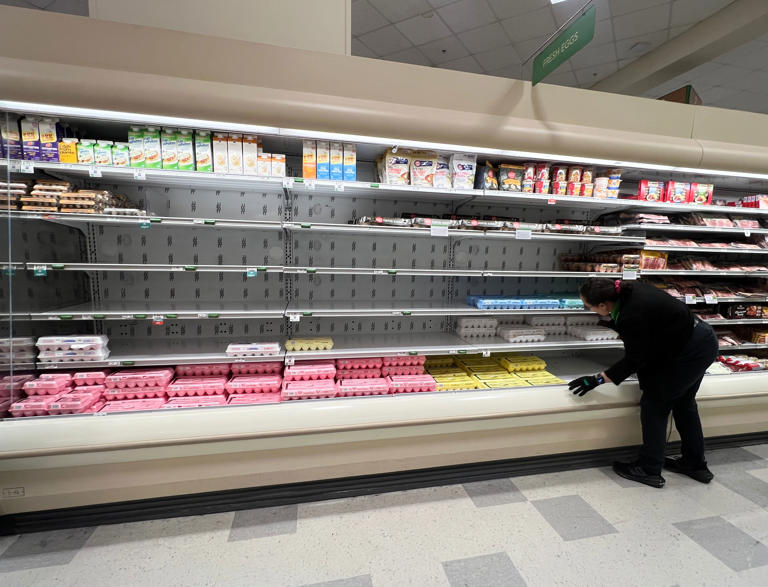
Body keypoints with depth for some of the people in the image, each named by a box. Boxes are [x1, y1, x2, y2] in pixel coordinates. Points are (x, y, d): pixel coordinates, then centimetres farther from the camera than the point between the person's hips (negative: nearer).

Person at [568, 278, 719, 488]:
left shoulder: (632, 317, -31)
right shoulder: (628, 290, -7)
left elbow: (634, 360, -20)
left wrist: (597, 380, -19)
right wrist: (615, 323, 25)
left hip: (690, 352, -10)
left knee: (655, 403, 2)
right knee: (683, 402, 21)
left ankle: (649, 470, 13)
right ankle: (696, 465, 37)